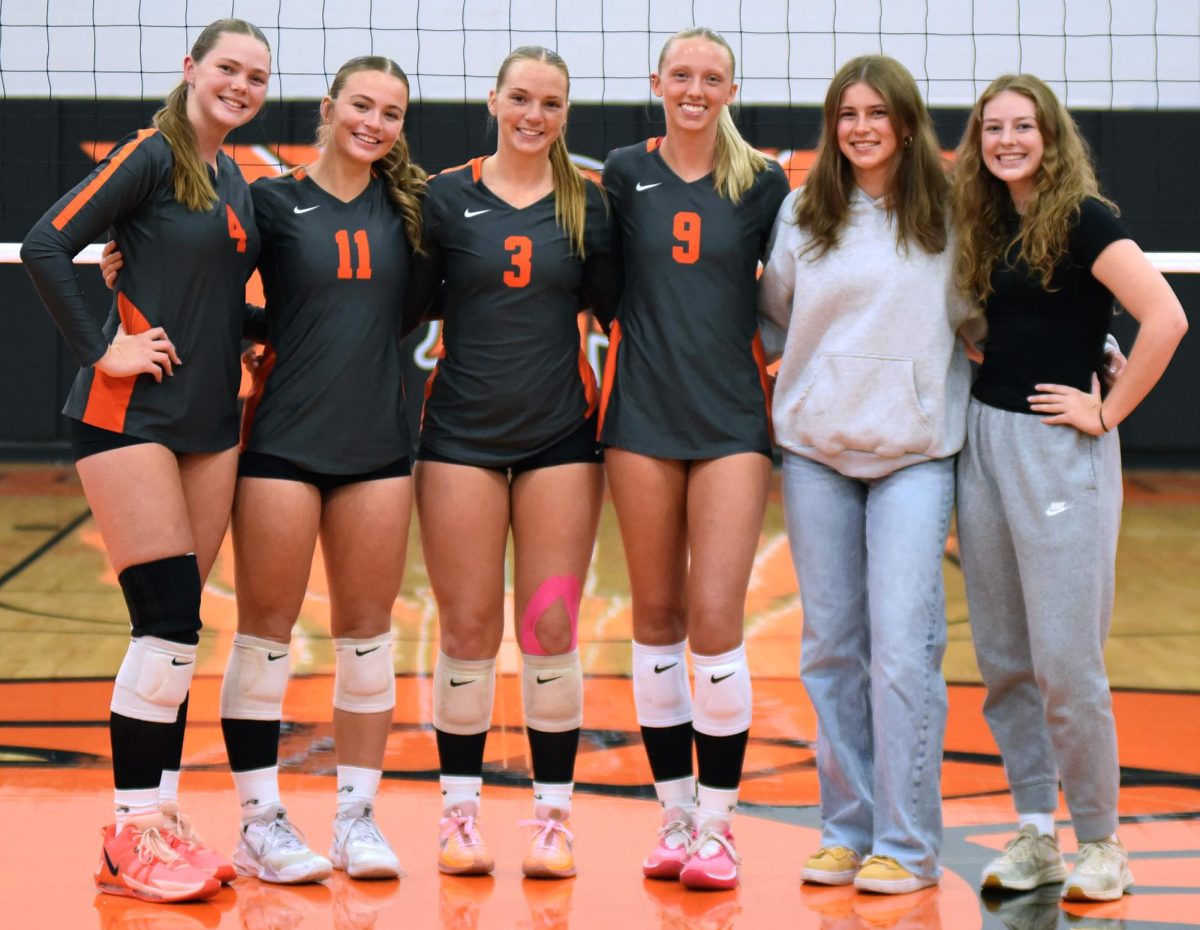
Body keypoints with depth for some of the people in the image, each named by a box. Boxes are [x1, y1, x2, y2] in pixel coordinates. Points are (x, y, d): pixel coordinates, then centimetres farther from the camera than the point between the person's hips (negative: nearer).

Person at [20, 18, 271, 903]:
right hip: (131, 415, -7)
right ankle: (132, 836, -1)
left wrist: (231, 359, 9)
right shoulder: (154, 154, -8)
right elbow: (47, 247, -15)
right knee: (169, 623, -10)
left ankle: (160, 817, 16)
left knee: (178, 628, 9)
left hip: (211, 422, 7)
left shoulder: (234, 179, 15)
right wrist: (103, 350, -14)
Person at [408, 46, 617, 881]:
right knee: (469, 630, 1)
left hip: (561, 435, 1)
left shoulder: (587, 204, 5)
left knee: (551, 631, 0)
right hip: (462, 435, -1)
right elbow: (411, 306, 5)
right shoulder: (447, 197, 1)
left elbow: (614, 308, 6)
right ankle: (460, 811, 12)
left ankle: (553, 816, 9)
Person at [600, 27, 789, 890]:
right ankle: (676, 813, 17)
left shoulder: (763, 183, 2)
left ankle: (718, 822, 3)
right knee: (657, 617, 7)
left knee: (715, 620, -9)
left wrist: (783, 368, 1)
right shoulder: (625, 174, 5)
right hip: (643, 417, 2)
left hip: (733, 420, -2)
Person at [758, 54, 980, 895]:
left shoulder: (949, 216, 1)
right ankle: (847, 829, 16)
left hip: (914, 452, -3)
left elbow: (981, 313, 7)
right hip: (816, 446, 3)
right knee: (831, 646, 7)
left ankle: (907, 845, -1)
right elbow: (771, 314, 17)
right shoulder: (802, 215, 7)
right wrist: (795, 366, 5)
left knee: (904, 647, -8)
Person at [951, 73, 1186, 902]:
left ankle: (1102, 844, 7)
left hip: (1059, 451, -7)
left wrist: (1107, 412, -15)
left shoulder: (1082, 220, -10)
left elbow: (1166, 318, -20)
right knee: (1003, 661, 9)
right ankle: (1035, 834, 18)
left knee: (1065, 661, -6)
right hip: (984, 444, 7)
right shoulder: (989, 229, 12)